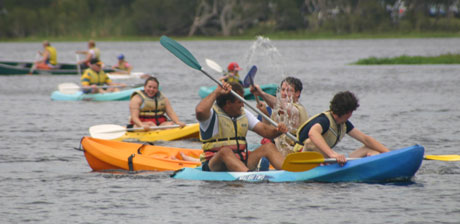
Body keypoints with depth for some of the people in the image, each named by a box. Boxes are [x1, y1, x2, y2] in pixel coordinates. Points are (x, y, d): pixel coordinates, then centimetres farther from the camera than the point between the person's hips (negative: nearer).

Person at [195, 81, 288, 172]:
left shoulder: (243, 113, 16)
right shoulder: (213, 115, -6)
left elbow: (264, 130, 9)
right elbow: (200, 111, -30)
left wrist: (277, 130, -13)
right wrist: (217, 92, -22)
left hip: (241, 162, 7)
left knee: (269, 147, -10)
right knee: (225, 151, -38)